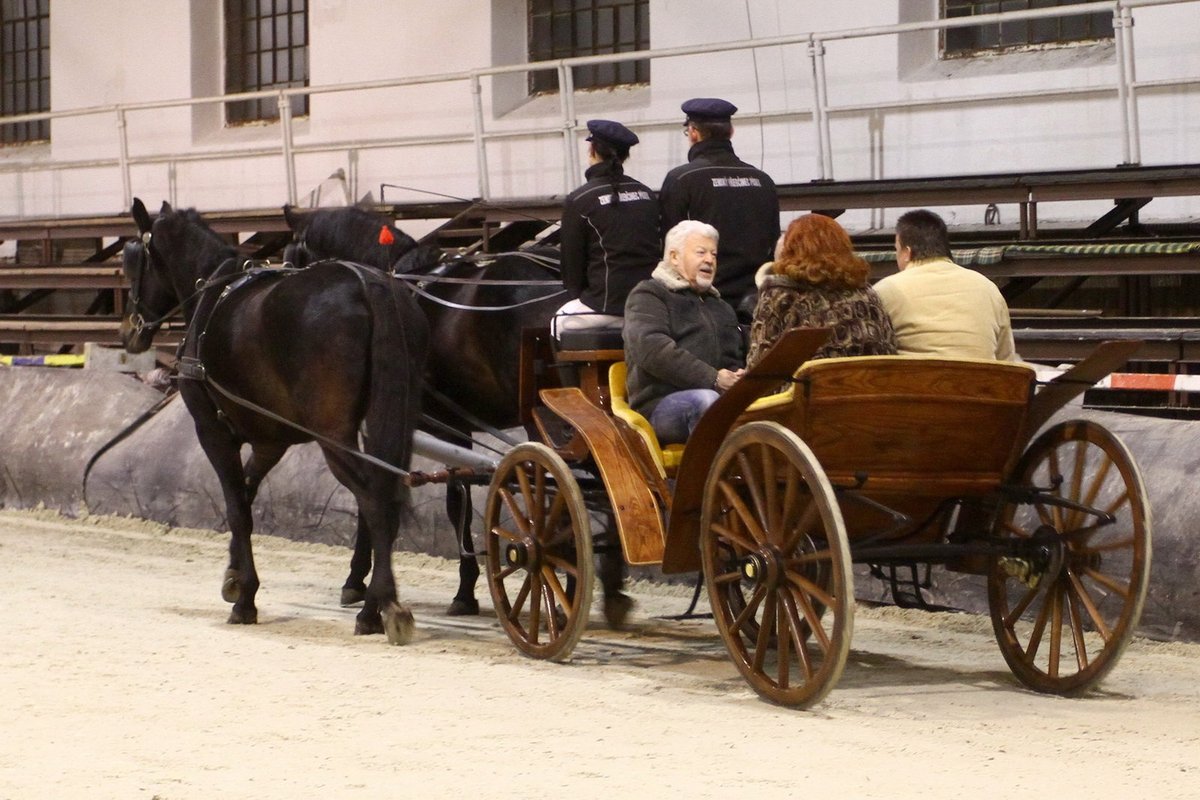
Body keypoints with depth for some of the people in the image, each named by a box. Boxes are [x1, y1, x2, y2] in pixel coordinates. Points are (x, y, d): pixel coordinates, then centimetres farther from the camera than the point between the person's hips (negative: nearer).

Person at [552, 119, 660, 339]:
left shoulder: (578, 201, -5)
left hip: (607, 308, -5)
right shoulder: (646, 194, 10)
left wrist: (577, 295, 17)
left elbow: (572, 263, 0)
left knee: (560, 321, 22)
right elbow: (657, 249, 14)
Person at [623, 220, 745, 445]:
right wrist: (712, 379, -17)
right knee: (706, 400, -39)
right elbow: (651, 349, -11)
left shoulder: (722, 308, 33)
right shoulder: (648, 296, 8)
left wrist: (737, 376, 4)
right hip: (661, 405, -6)